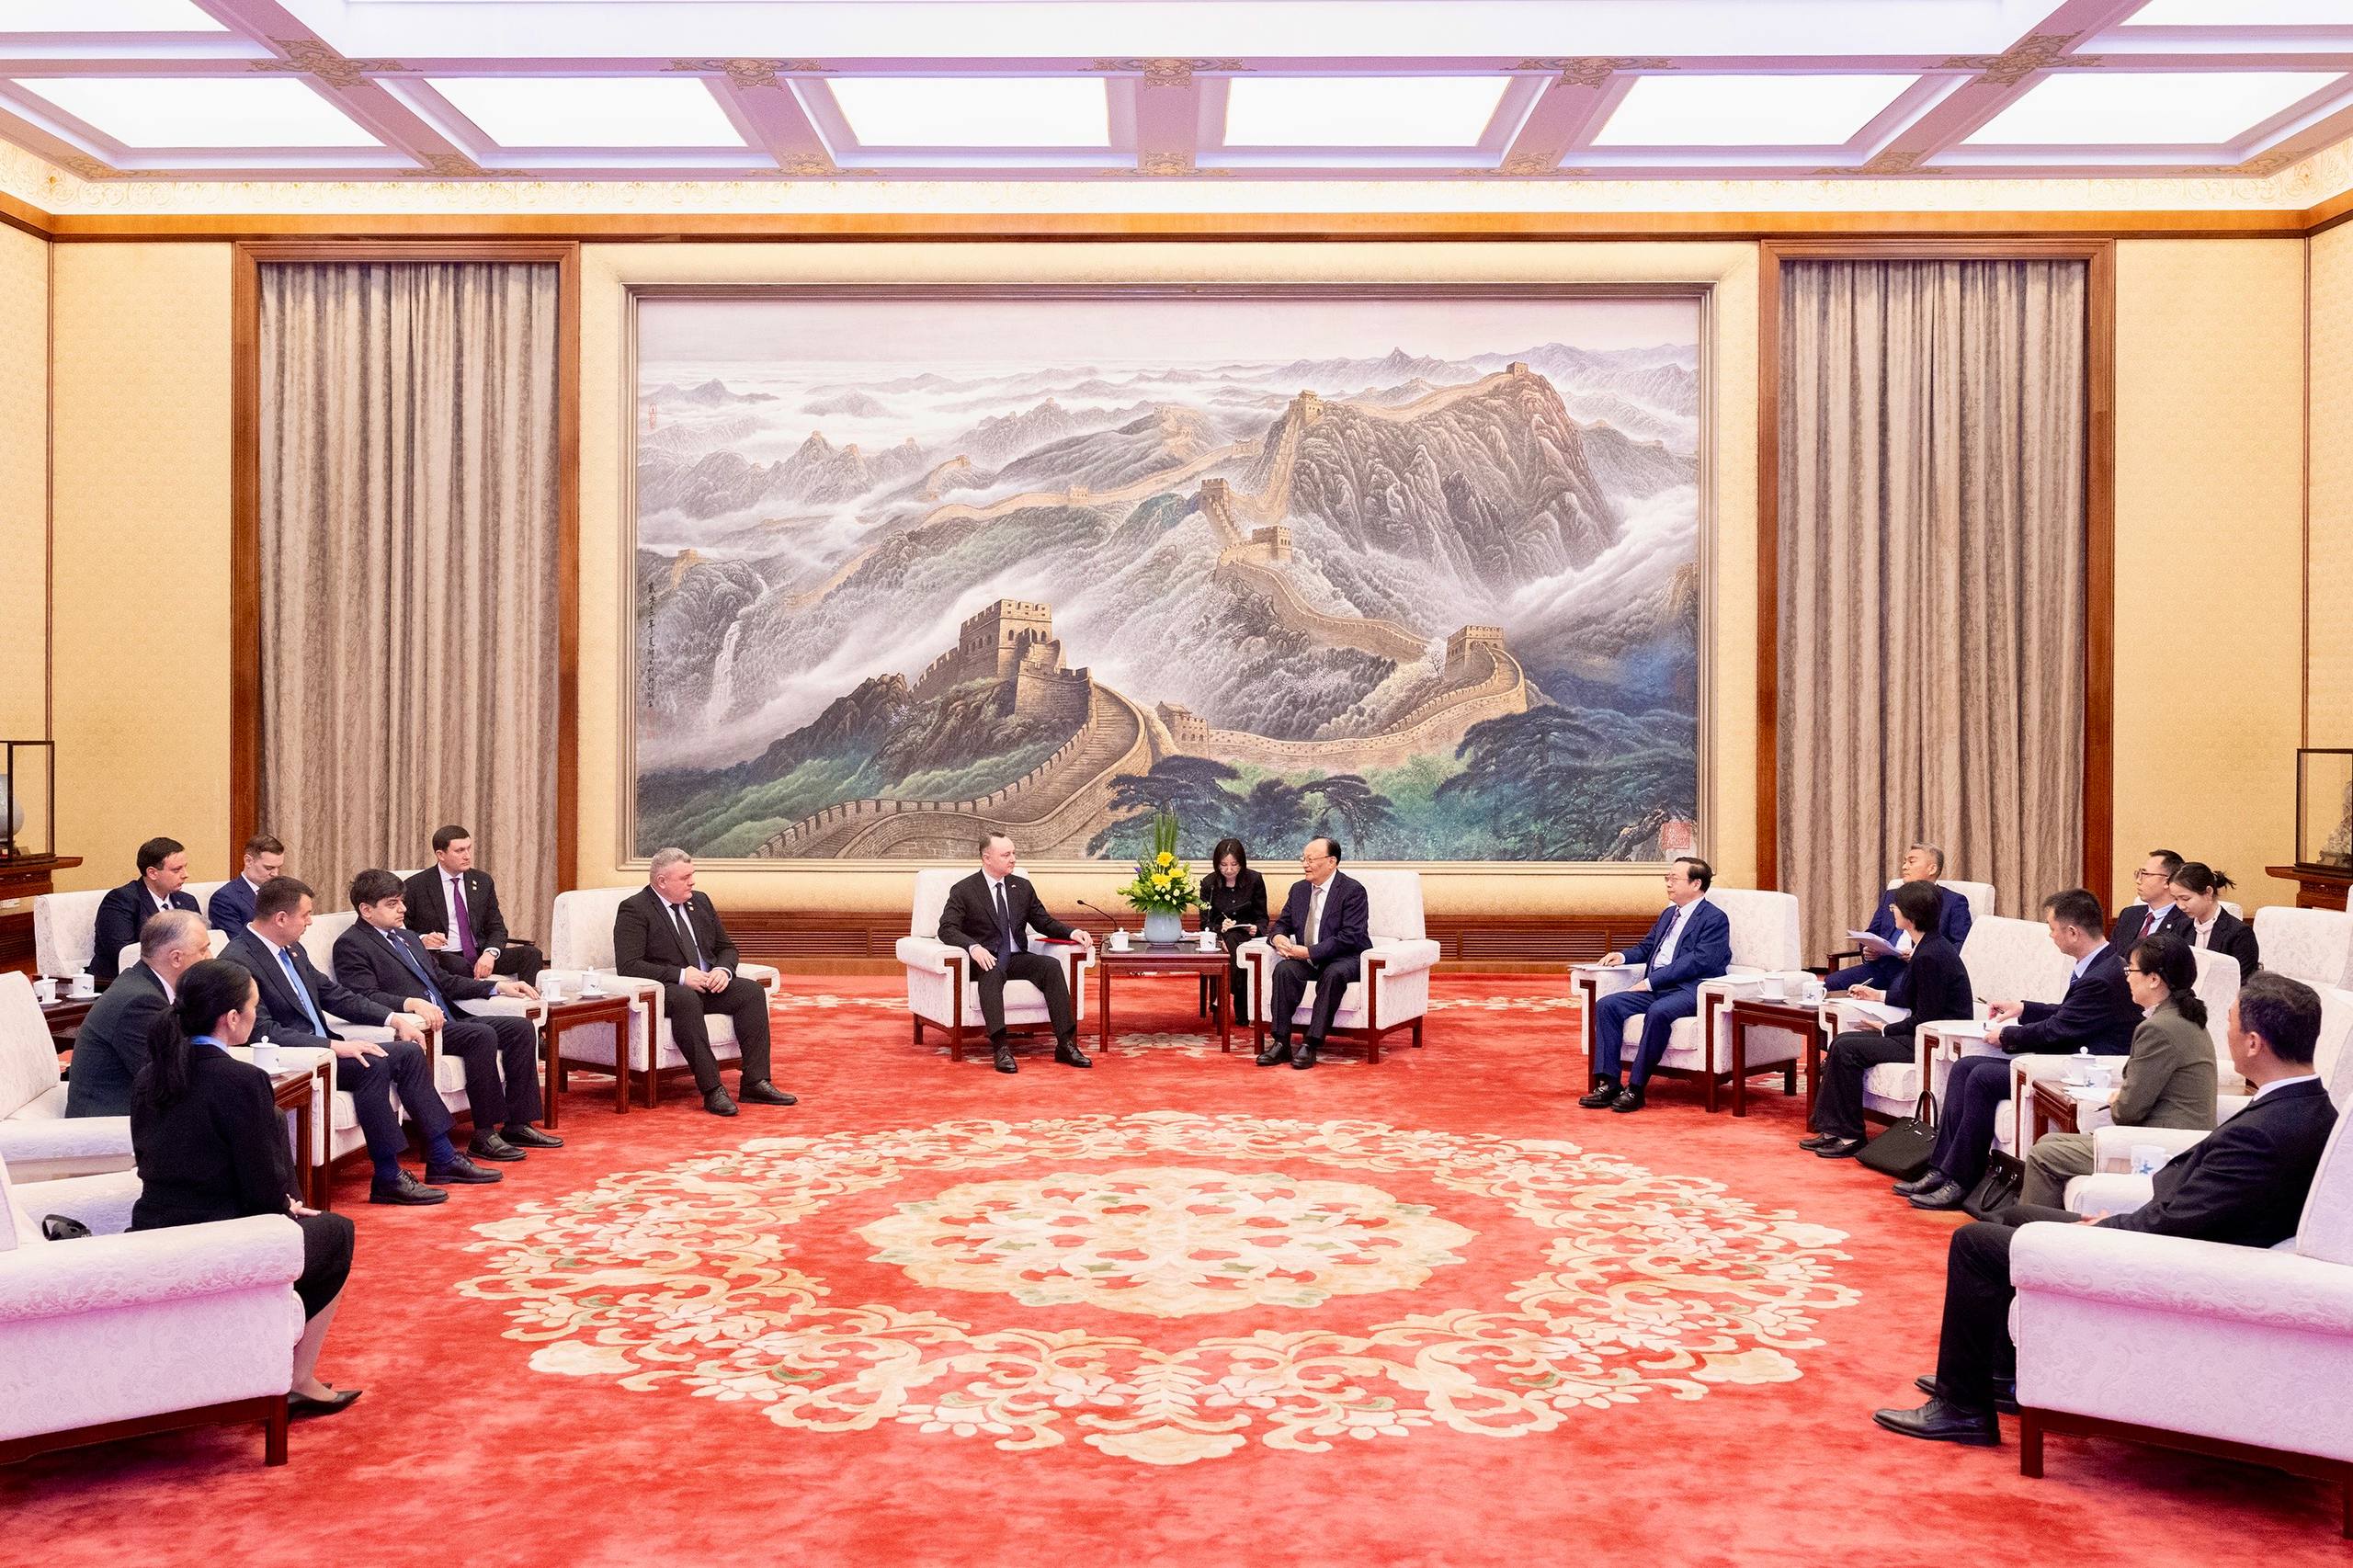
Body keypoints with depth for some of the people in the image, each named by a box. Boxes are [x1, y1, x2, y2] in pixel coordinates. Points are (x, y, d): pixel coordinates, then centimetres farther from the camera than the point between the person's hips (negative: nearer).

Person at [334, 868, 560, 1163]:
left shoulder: (407, 937, 25)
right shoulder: (350, 945, -3)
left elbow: (443, 980, 28)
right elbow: (367, 997, -17)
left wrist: (497, 986, 16)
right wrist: (413, 1003, -34)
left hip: (448, 1021, 9)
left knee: (521, 1027, -6)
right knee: (482, 1035, -30)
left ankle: (517, 1125, -5)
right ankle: (484, 1136, -24)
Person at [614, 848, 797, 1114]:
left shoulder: (700, 901, 13)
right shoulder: (634, 910, -7)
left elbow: (727, 948, 19)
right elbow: (628, 965, -17)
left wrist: (723, 970, -6)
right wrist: (680, 975, -23)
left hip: (708, 984, 7)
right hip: (663, 990, -7)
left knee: (752, 991, -18)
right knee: (686, 1000, -39)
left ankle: (754, 1082, -23)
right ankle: (712, 1090, -38)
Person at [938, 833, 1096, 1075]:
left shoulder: (1023, 887, 13)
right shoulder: (963, 891, -2)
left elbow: (1044, 922, 17)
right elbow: (947, 929, -12)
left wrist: (1072, 933, -3)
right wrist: (973, 947, -33)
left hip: (1017, 959, 4)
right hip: (985, 959, -4)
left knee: (1051, 965, -25)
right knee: (993, 972, -39)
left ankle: (1066, 1044, -30)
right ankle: (1001, 1048, -46)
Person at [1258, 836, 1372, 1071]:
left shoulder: (1353, 890, -10)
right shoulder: (1298, 889, 11)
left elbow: (1350, 937, -19)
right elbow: (1282, 924, 17)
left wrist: (1310, 952, -24)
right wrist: (1277, 937, -10)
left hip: (1346, 959, -5)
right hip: (1308, 959, 5)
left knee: (1333, 974, -38)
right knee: (1284, 969, -26)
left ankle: (1311, 1044, -34)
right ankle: (1281, 1042, -27)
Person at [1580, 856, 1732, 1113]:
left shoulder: (1715, 919, -4)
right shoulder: (1668, 914, 23)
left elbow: (1697, 961, -15)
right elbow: (1646, 947, 33)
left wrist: (1650, 981, -18)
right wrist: (1623, 956, 9)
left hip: (1689, 991, -8)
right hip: (1656, 989, 8)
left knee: (1658, 1012, -37)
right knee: (1607, 1005, -14)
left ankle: (1637, 1088, -30)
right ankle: (1608, 1083, -18)